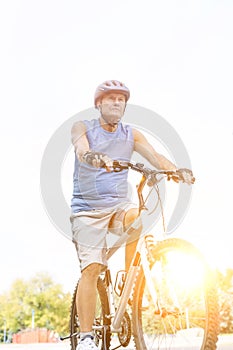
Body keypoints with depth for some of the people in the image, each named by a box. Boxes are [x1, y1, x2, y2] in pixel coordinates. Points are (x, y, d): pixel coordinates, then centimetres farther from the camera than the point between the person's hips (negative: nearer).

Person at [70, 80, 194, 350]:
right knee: (91, 268, -14)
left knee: (138, 216, -32)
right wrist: (98, 158, -44)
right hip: (88, 208, -2)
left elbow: (155, 157, -6)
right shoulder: (82, 128, 1)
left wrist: (179, 171, -26)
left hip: (118, 205, 2)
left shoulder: (131, 135, 8)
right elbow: (82, 152, -20)